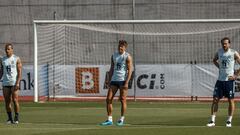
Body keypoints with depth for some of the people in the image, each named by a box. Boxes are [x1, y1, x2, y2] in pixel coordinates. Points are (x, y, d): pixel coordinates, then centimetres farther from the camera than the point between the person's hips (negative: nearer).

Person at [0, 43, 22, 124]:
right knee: (7, 101, 2)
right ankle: (10, 118, 10)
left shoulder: (17, 59, 0)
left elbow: (19, 72, -4)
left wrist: (17, 83, -14)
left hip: (14, 83, -4)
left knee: (15, 100, -8)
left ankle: (16, 118, 0)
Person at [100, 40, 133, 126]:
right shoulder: (114, 56, 14)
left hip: (123, 80, -5)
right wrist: (109, 80, 10)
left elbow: (130, 70, -8)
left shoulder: (127, 57, -3)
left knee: (123, 100, -3)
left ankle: (121, 120, 7)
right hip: (114, 80, 5)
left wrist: (126, 83, -16)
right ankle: (109, 120, 3)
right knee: (109, 99, -2)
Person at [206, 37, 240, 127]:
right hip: (220, 79, 4)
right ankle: (212, 121, 1)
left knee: (230, 100, 2)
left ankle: (229, 121, 11)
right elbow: (214, 60, 27)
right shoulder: (219, 52, 7)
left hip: (229, 80, -4)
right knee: (215, 99, -2)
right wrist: (220, 67, 12)